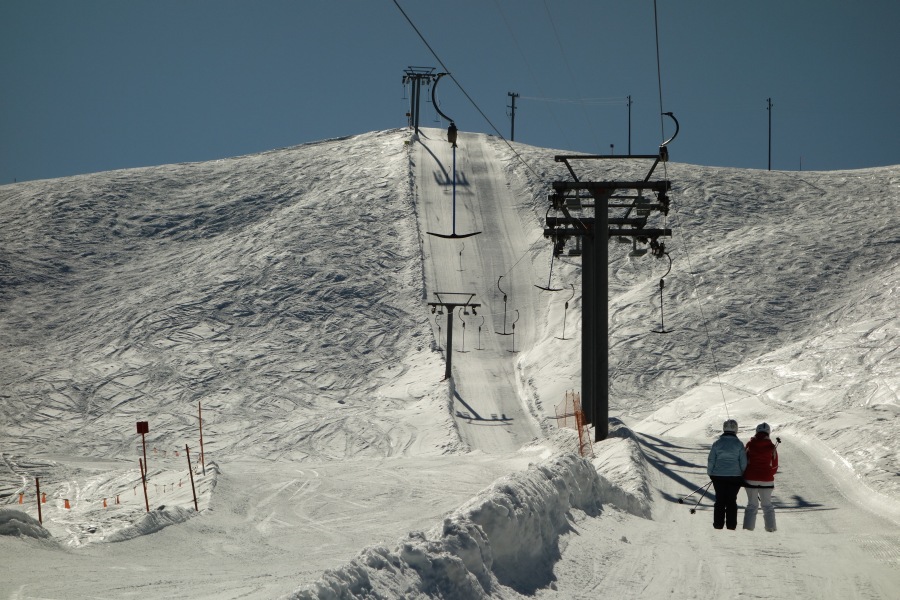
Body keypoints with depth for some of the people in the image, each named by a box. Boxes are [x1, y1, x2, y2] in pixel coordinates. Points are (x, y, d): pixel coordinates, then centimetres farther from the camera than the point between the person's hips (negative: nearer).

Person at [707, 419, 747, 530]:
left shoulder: (717, 443, -2)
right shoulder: (739, 444, -5)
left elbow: (711, 460, 1)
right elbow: (743, 462, -3)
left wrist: (710, 474, 13)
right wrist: (743, 475, 9)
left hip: (718, 476, 1)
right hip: (735, 476, -1)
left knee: (719, 500, 8)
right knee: (732, 500, 6)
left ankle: (718, 524, 8)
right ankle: (731, 525, 6)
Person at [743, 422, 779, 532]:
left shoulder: (750, 445, -5)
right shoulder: (772, 447, -4)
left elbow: (744, 461, 1)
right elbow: (774, 466, 3)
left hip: (751, 478, 0)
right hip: (767, 480, 0)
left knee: (752, 504, 10)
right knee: (767, 505, 13)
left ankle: (748, 527, 4)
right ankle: (770, 527, 10)